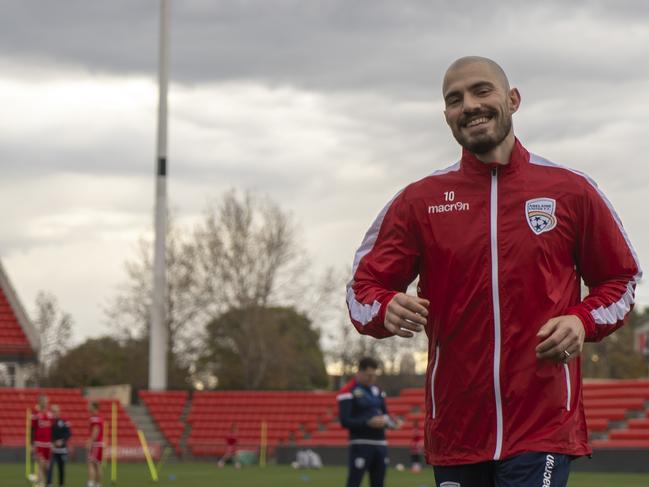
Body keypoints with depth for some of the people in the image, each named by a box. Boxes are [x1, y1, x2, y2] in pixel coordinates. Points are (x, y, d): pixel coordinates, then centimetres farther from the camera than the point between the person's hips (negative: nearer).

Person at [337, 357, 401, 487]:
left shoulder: (377, 391, 15)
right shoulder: (348, 392, -9)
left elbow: (384, 414, 21)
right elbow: (345, 421, -16)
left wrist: (392, 422, -2)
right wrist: (368, 423, -25)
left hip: (380, 444, 7)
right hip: (360, 445, -7)